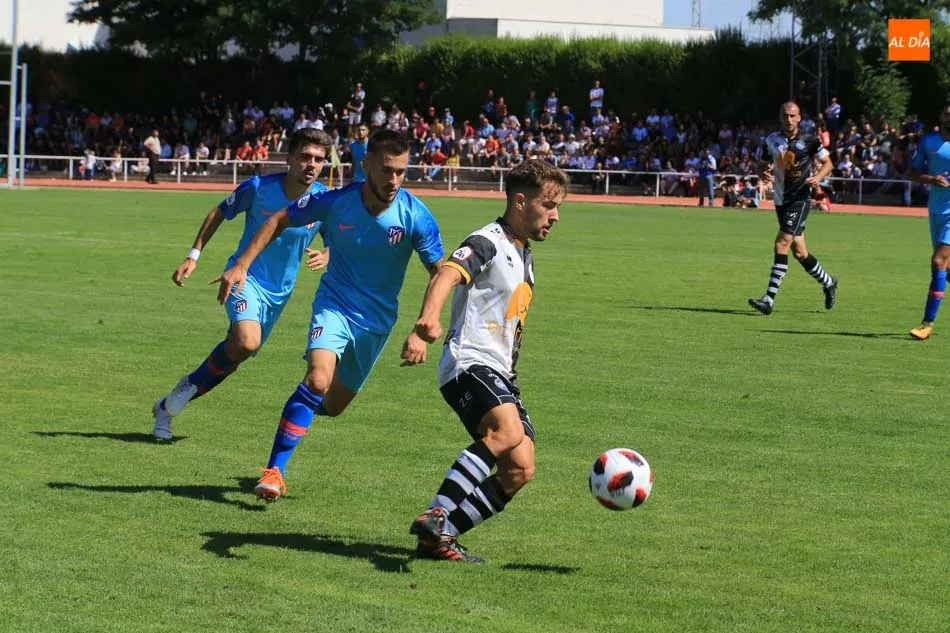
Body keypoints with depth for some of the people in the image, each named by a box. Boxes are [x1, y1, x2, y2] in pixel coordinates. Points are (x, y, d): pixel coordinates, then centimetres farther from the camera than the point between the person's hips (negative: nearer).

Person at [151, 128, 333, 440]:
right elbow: (219, 213, 1)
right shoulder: (258, 188, -16)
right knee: (247, 342, -29)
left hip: (280, 290, 4)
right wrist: (194, 255, -3)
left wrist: (325, 256, -18)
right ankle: (189, 388, -3)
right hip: (246, 276, -4)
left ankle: (168, 406, 28)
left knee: (235, 353, 10)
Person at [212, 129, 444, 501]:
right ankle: (274, 471, -22)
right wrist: (242, 265, -7)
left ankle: (296, 412, 50)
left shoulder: (415, 216, -19)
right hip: (335, 305, -1)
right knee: (318, 378, -28)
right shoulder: (336, 202, -17)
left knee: (333, 405, 12)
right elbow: (281, 220, -1)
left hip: (377, 319, 2)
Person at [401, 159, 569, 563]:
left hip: (500, 374, 9)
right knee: (508, 431, -33)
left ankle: (438, 538, -1)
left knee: (519, 470, -3)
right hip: (468, 362, -9)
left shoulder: (523, 256, 22)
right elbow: (447, 274, -27)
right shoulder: (488, 243, -7)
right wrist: (429, 318, -47)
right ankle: (435, 517, -37)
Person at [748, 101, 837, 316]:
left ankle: (769, 299, -19)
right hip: (781, 199, 6)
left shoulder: (809, 141, -6)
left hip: (800, 199, -6)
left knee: (782, 244, -17)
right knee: (799, 251, 11)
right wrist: (766, 175, -4)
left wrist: (818, 177, -15)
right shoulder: (772, 140, 6)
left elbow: (828, 164, 4)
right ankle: (828, 283, 35)